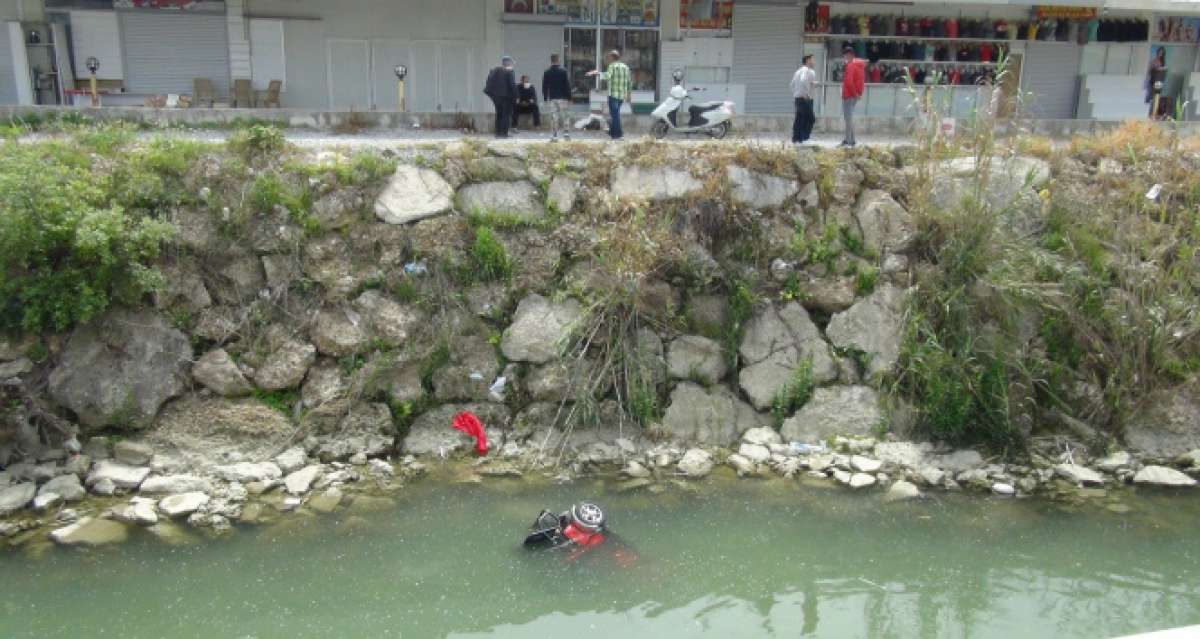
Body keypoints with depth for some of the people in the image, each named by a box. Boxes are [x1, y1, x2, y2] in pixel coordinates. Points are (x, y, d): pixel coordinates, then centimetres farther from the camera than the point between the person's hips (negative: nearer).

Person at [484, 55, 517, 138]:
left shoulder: (494, 71, 9)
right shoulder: (509, 72, -9)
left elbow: (489, 82, 8)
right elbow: (512, 85, -15)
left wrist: (492, 95, 10)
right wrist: (515, 97, -9)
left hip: (496, 96, 6)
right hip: (506, 96, -6)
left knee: (499, 115, 14)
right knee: (506, 115, -1)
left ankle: (498, 132, 13)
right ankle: (504, 132, -7)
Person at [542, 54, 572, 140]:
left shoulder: (547, 72, 2)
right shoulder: (563, 71, -4)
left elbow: (544, 87, 5)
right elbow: (568, 85, -4)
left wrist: (545, 98, 11)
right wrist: (569, 98, 0)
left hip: (552, 98, 1)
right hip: (563, 97, -1)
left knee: (554, 116, 3)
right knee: (564, 115, 4)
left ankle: (555, 134, 0)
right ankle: (566, 132, -4)